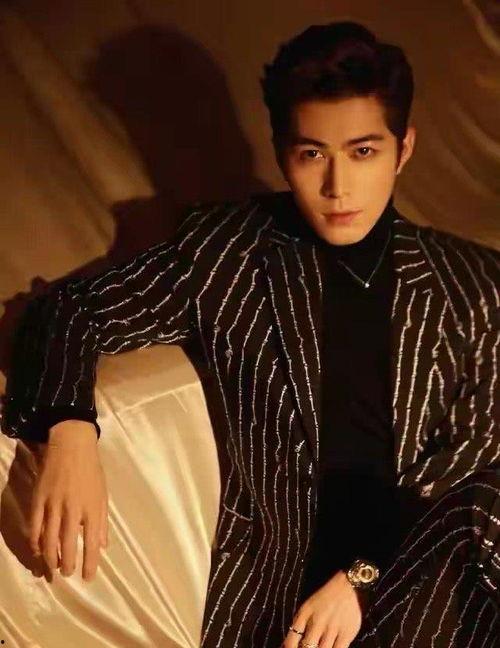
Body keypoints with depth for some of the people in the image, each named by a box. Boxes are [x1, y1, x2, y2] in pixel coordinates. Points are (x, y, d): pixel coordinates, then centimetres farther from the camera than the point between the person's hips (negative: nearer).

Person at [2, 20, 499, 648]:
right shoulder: (225, 253, 3)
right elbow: (70, 311, 8)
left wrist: (365, 578, -12)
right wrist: (69, 431, -14)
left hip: (422, 567, 2)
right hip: (279, 573, -2)